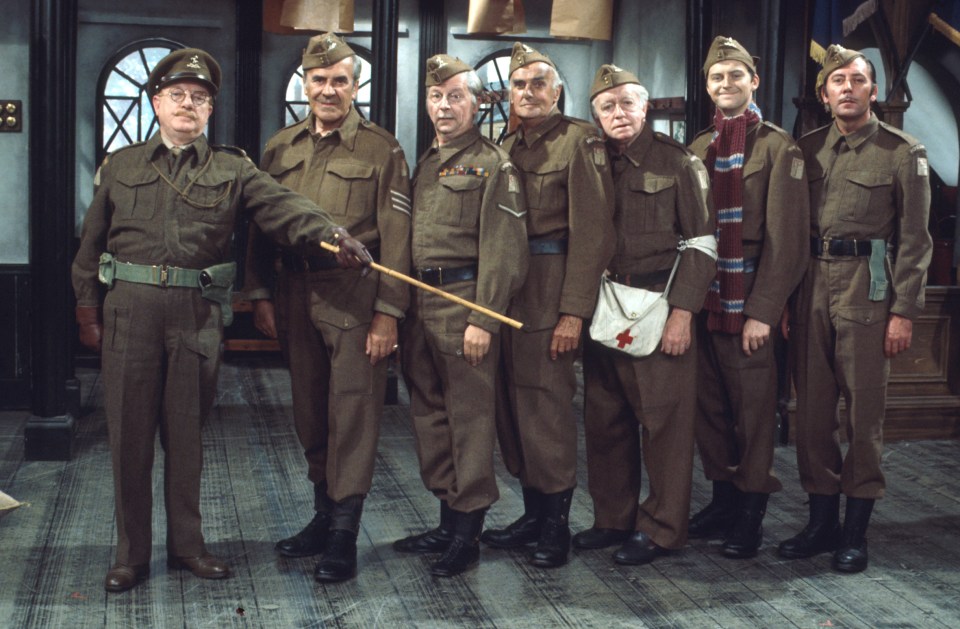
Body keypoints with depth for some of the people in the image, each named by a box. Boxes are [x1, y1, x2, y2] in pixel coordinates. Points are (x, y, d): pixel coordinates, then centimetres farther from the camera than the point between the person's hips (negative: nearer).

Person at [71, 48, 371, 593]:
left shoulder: (232, 169, 7)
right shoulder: (120, 167, 11)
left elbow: (283, 207, -9)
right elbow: (92, 245, 12)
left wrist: (333, 235, -26)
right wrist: (88, 311, 6)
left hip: (199, 314, 0)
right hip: (129, 308, 1)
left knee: (187, 431, 9)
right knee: (130, 432, 4)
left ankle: (187, 542, 23)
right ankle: (132, 552, 16)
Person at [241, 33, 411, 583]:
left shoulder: (381, 149, -2)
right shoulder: (281, 148, 11)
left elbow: (395, 237, -6)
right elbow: (261, 227, 14)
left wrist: (387, 312, -12)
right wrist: (261, 295, 6)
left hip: (355, 299, -5)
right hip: (295, 298, 5)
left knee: (353, 410, -3)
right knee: (310, 412, 12)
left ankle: (344, 533, 4)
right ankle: (325, 513, 26)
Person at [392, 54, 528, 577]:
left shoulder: (492, 165, -6)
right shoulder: (425, 163, 17)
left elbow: (501, 250, -12)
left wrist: (483, 319, -18)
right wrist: (402, 309, 12)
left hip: (464, 300, -8)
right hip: (419, 302, 8)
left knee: (469, 415, -2)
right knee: (429, 412, 12)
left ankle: (468, 533, 6)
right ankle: (448, 520, 23)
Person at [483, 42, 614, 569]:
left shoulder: (579, 140, -5)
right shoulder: (508, 146, 16)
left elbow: (591, 230, -12)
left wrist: (574, 311, -17)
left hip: (550, 286, -7)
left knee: (546, 401, -6)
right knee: (512, 401, 9)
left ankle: (556, 522, 5)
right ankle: (534, 512, 20)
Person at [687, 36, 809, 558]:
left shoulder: (778, 148, -4)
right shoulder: (698, 149, 12)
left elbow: (785, 237, -9)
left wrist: (762, 310, -14)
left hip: (750, 301, -5)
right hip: (702, 299, 5)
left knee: (753, 406, 2)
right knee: (710, 402, 11)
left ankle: (751, 510, 13)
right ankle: (724, 495, 25)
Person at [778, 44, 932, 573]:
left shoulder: (902, 153, 0)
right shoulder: (807, 150, 11)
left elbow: (914, 240, -2)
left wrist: (904, 311, -8)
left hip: (866, 286, -4)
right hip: (810, 286, 4)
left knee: (863, 410, 0)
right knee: (811, 409, 6)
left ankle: (855, 530, 10)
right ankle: (822, 521, 18)